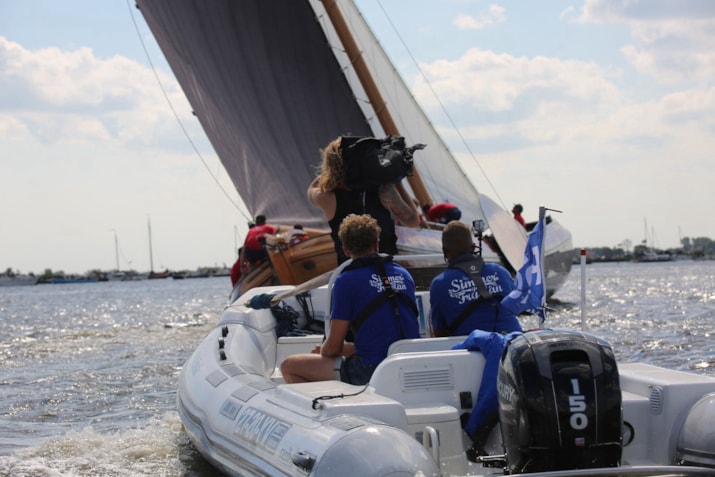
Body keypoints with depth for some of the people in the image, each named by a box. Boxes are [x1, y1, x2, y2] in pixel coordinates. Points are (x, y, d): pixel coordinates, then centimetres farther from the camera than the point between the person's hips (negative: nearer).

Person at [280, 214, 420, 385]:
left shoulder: (346, 281, -7)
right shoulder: (404, 275, 11)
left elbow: (333, 347, -5)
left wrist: (321, 351, 19)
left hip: (370, 372, -7)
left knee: (289, 366, 5)